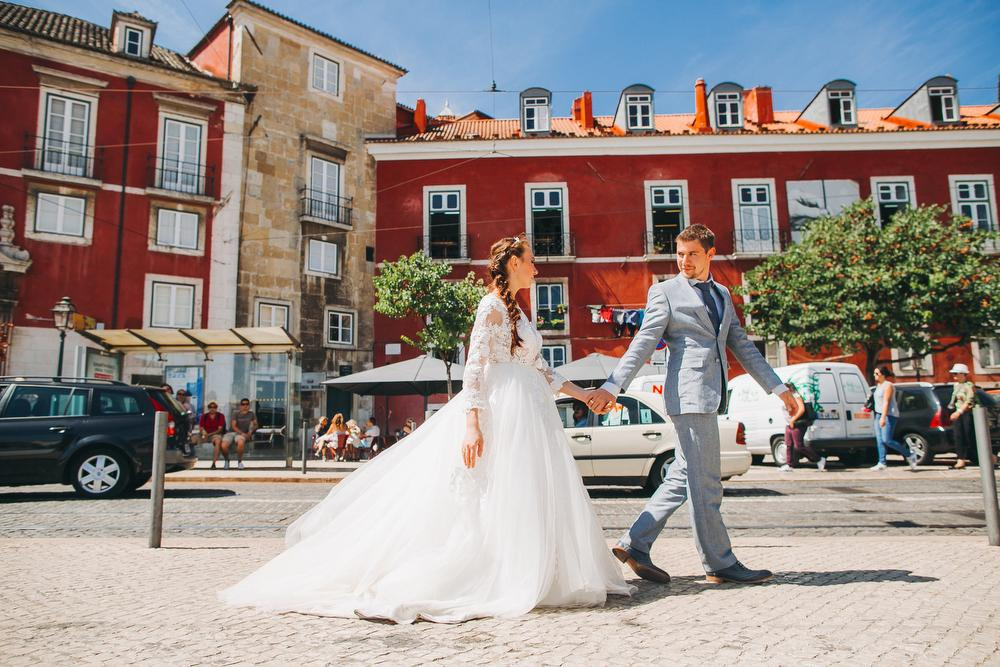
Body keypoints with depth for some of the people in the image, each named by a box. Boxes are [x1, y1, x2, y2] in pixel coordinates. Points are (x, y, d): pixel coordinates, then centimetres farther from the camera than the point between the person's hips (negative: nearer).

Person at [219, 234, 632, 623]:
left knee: (526, 499, 8)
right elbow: (474, 368, -16)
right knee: (487, 503, -7)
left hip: (527, 414, 9)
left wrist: (583, 394, 23)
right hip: (498, 412, -9)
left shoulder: (516, 313, 19)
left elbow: (540, 370, 22)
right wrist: (471, 423, -25)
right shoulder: (492, 306, -8)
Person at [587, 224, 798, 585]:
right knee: (705, 484, -1)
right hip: (689, 395, -7)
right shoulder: (665, 291, 0)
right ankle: (720, 563, 12)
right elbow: (643, 343, -7)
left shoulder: (722, 294, 20)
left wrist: (778, 388, 17)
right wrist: (611, 387, -17)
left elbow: (742, 346, 21)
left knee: (683, 478, 9)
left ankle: (634, 545, 16)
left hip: (710, 398, 7)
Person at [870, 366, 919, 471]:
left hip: (889, 415, -9)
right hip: (879, 414, 9)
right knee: (879, 440, 2)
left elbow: (886, 402, -20)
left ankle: (910, 455, 4)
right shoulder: (878, 385, 15)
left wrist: (883, 417, -28)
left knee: (886, 440, -13)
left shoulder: (888, 385, -12)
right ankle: (881, 463, 3)